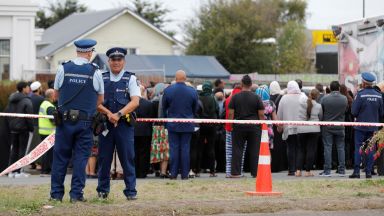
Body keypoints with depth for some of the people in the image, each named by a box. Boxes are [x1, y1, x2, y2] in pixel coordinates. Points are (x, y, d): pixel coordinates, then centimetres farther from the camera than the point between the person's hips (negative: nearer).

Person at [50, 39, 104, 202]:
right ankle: (76, 194, 3)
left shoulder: (63, 69, -2)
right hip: (85, 121, -1)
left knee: (60, 156, 8)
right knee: (80, 157, 5)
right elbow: (100, 99, 6)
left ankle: (56, 193, 10)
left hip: (65, 120, 1)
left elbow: (56, 94, 9)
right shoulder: (95, 72, -3)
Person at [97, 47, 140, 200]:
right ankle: (103, 190, 15)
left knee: (128, 158, -2)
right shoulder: (101, 79, 9)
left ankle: (131, 191, 2)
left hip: (124, 124, -2)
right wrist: (108, 113, -13)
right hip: (105, 124, 2)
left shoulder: (131, 79, 5)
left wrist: (118, 114, -16)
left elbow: (135, 102, -6)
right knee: (104, 158, 6)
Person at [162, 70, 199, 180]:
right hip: (187, 125, 0)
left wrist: (166, 120, 20)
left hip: (172, 125, 0)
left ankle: (173, 173, 2)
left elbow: (164, 108, 5)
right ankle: (185, 174, 3)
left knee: (173, 149, 3)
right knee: (185, 149, 4)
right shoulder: (192, 91, -5)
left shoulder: (168, 90, -6)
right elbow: (195, 109, 6)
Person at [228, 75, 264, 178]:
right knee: (254, 151, 4)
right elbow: (261, 114, -2)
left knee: (237, 150, 3)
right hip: (254, 127, 0)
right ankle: (255, 172, 3)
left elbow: (230, 113, -2)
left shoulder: (235, 97, 0)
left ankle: (235, 172, 0)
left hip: (239, 127, 0)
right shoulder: (256, 97, -1)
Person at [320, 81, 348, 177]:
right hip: (340, 127, 2)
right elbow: (346, 111, 6)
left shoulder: (325, 98, -10)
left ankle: (327, 170, 0)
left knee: (327, 148, 1)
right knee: (341, 148, 8)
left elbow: (321, 111, -1)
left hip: (327, 127, -1)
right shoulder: (344, 99, -5)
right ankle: (342, 170, 9)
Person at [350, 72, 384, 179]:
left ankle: (356, 172, -2)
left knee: (358, 148, 1)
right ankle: (369, 172, 7)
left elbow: (354, 112, -12)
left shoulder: (360, 94, -14)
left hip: (361, 126, -4)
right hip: (373, 126, 4)